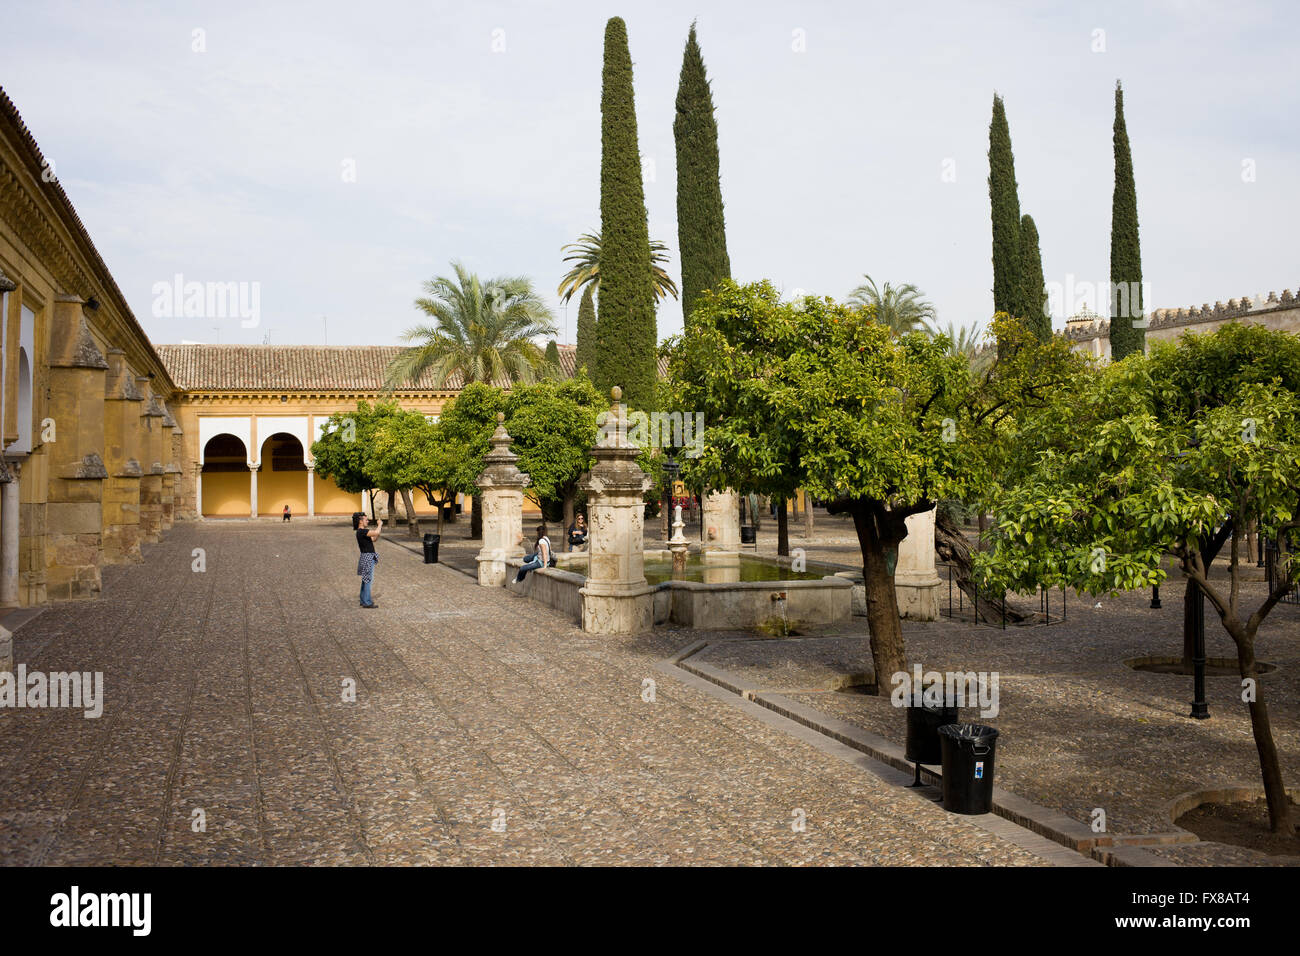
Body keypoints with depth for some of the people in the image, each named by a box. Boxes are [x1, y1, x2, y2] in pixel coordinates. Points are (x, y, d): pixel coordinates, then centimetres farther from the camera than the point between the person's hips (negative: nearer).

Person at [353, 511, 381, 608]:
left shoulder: (363, 531, 14)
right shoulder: (361, 531, -17)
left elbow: (374, 539, 22)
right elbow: (375, 533, -28)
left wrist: (379, 529, 8)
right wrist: (380, 524, -10)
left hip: (369, 557, 10)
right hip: (367, 557, -10)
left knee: (365, 580, 15)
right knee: (368, 580, -7)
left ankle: (363, 600, 22)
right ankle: (366, 602, -4)